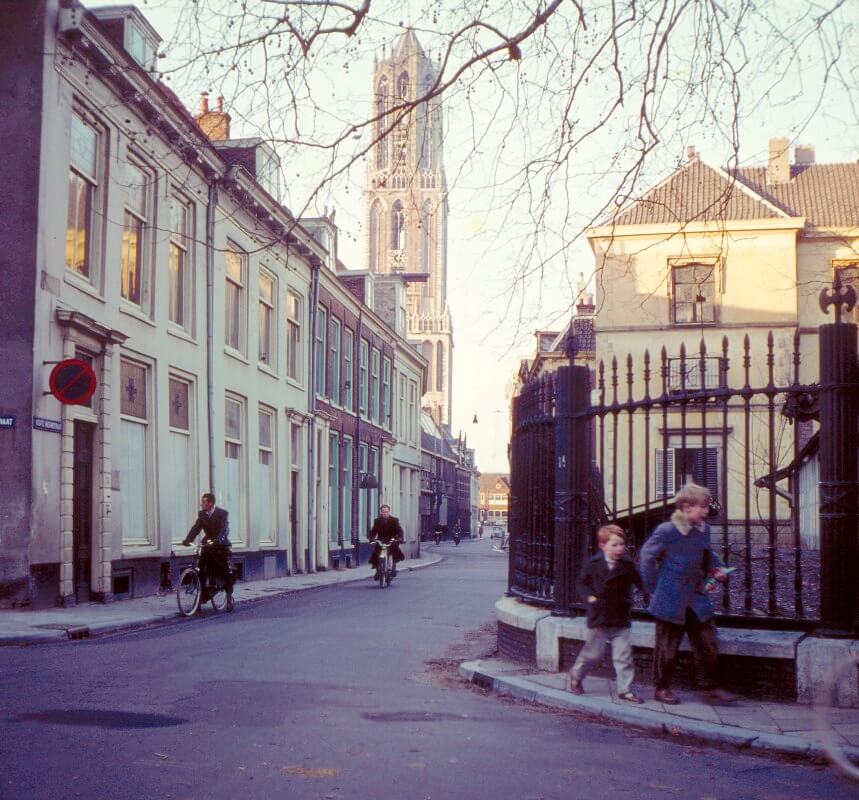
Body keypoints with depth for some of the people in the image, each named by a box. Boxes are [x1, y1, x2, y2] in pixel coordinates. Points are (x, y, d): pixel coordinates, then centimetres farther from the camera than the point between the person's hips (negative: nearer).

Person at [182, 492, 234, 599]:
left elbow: (224, 529, -26)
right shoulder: (202, 514, 2)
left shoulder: (223, 513, -13)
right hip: (208, 545, 4)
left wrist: (216, 541, -44)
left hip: (221, 545, -4)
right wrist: (187, 540, -24)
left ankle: (229, 596, 11)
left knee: (226, 572, -4)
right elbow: (196, 528, -7)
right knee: (201, 571, -6)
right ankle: (203, 594, 5)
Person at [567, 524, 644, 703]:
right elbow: (583, 581, 5)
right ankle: (575, 678, 32)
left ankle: (625, 689, 8)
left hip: (621, 619, 1)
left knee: (624, 656, -1)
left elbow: (640, 583, 4)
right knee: (592, 653, 10)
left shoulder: (628, 564, -4)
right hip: (599, 618, -1)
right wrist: (590, 596, -8)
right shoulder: (593, 564, -7)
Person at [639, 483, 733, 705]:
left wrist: (716, 570, 1)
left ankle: (708, 686, 21)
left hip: (697, 599, 6)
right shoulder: (666, 531, -16)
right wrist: (654, 588, -5)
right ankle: (662, 688, 20)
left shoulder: (703, 530, 3)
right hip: (670, 601, -6)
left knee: (709, 645, 7)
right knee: (667, 648, 5)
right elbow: (647, 555, -7)